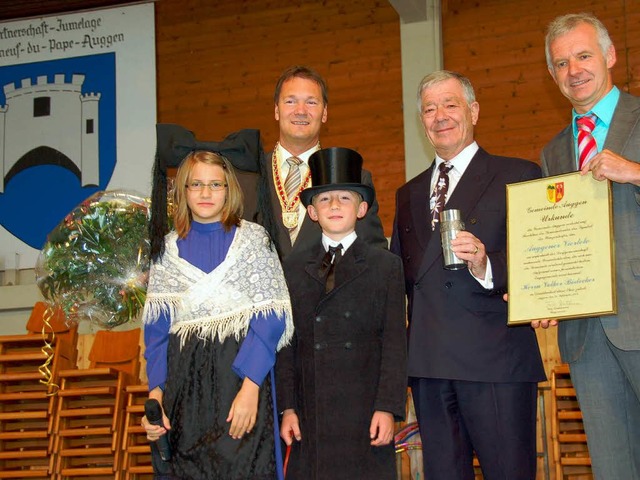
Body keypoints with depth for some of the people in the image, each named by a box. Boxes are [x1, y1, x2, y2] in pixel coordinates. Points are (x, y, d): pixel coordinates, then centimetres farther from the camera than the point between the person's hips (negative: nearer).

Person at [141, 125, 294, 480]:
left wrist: (250, 387, -16)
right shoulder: (169, 248, 11)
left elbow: (270, 317, -6)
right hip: (183, 380, 3)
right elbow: (156, 326, 7)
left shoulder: (252, 238, 3)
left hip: (241, 370, -2)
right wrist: (155, 393, -5)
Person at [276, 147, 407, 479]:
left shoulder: (386, 266, 8)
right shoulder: (293, 268, 13)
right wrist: (287, 407, 2)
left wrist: (388, 408, -7)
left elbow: (395, 343, 1)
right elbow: (286, 343, 10)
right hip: (310, 417, 2)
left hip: (365, 415, -1)